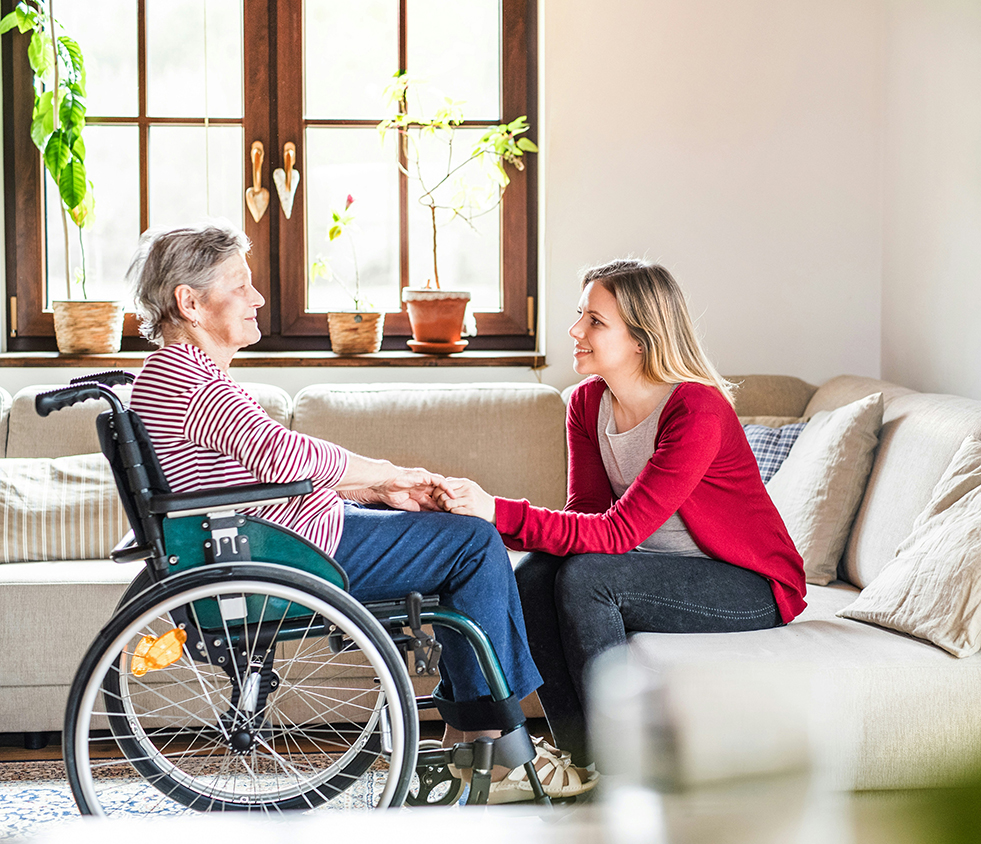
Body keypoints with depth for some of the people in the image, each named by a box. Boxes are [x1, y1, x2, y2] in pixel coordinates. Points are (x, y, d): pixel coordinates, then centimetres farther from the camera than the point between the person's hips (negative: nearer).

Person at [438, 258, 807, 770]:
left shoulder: (697, 411, -25)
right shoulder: (588, 403, -1)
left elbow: (618, 531, -30)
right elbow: (587, 513, -5)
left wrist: (499, 513, -38)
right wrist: (485, 514, -25)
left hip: (754, 591, -7)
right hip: (660, 572, 7)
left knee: (584, 575, -28)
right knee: (533, 575, -17)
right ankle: (579, 755, -9)